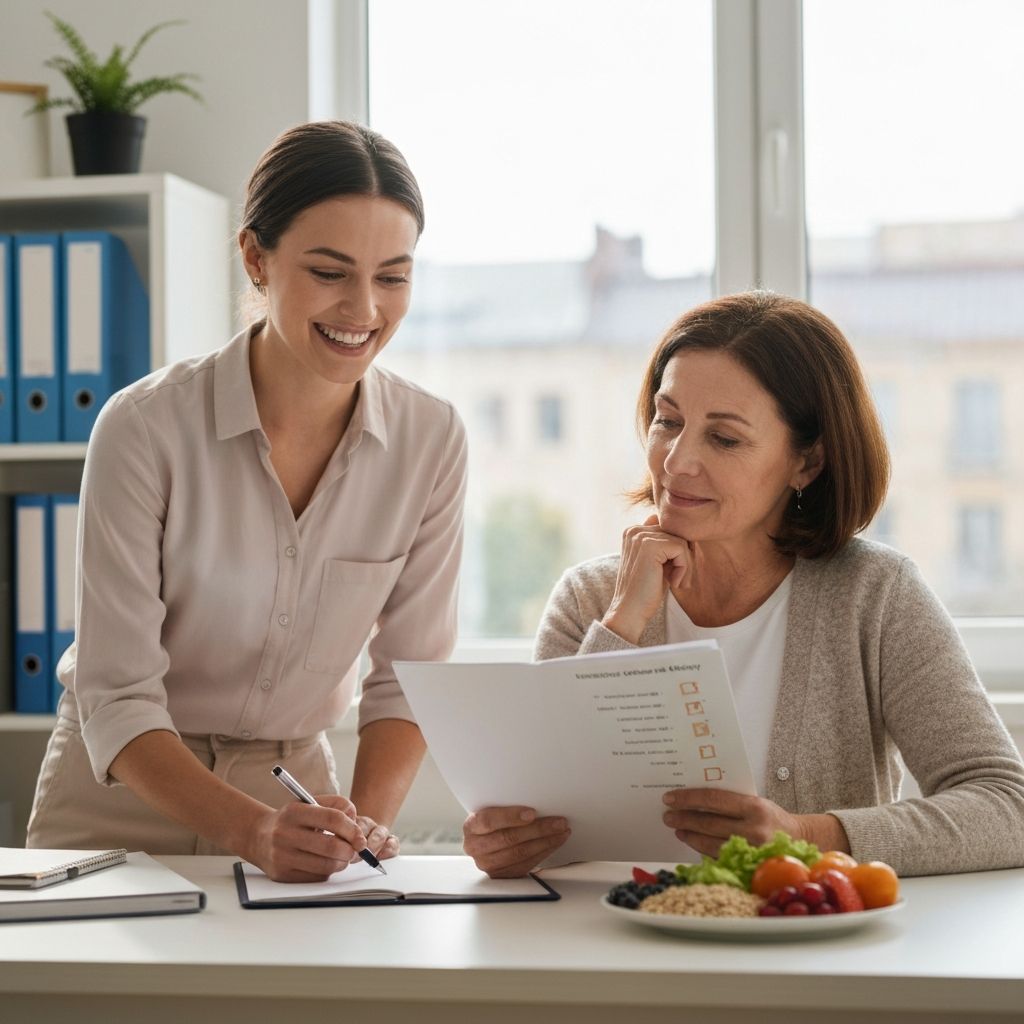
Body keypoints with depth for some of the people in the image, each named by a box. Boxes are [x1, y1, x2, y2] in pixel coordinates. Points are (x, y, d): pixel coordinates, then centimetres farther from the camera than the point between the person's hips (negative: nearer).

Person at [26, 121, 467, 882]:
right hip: (126, 797, -1)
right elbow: (116, 697, -17)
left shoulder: (431, 439, -7)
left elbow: (410, 673, -1)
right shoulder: (146, 428, -18)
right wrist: (252, 830, -32)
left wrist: (365, 820, -18)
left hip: (295, 788, 2)